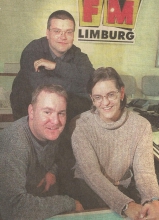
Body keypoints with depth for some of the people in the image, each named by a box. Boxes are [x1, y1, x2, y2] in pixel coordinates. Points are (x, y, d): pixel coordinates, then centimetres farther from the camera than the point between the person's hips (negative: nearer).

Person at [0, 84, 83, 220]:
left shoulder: (51, 131, -11)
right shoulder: (14, 143, -31)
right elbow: (14, 207, -38)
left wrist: (52, 172, -11)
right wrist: (69, 203, -28)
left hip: (42, 193, 6)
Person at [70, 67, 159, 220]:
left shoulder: (141, 125, -9)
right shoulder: (80, 125, -16)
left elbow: (144, 171, -14)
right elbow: (91, 172, -22)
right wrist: (126, 205, -35)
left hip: (126, 187, 3)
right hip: (90, 187, -2)